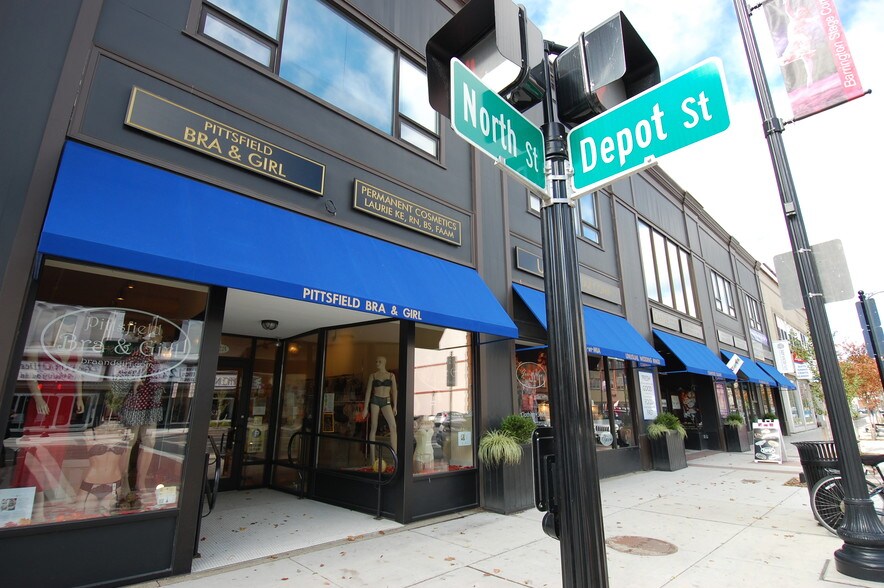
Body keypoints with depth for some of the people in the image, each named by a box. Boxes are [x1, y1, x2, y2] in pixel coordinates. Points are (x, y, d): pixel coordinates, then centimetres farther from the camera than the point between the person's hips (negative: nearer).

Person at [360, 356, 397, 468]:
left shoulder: (391, 376, 8)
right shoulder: (372, 376, 8)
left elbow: (394, 391, 7)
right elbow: (368, 392, 7)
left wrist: (394, 406, 1)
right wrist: (365, 408, 2)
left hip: (386, 402, 0)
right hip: (375, 400, 0)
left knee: (393, 426, -14)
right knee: (373, 427, -2)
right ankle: (372, 456, 3)